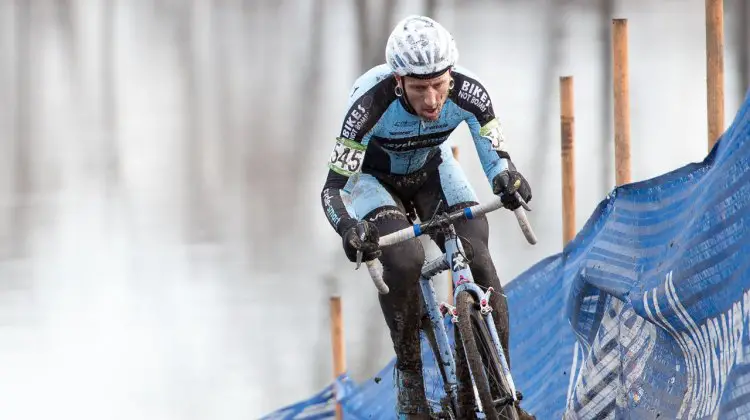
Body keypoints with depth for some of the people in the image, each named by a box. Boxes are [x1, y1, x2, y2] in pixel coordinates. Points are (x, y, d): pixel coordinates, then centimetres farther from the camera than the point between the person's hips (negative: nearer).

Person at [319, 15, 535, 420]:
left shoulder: (468, 93, -30)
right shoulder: (371, 102, -38)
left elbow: (495, 155, -23)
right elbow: (333, 188, -35)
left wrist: (508, 178, -48)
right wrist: (349, 230, -56)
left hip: (431, 170, 3)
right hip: (373, 178, -3)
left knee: (477, 262, -18)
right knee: (403, 259, -30)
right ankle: (409, 373, -11)